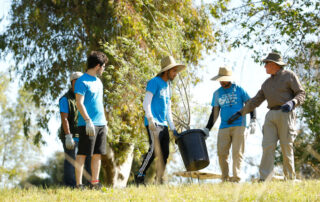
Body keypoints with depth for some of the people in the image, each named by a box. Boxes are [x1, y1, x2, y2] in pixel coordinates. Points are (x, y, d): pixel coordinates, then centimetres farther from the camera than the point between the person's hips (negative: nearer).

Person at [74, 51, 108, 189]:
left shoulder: (98, 82, 19)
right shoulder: (82, 82, -8)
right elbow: (79, 103, -14)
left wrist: (105, 122, 21)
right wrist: (88, 121, -22)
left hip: (101, 123, 8)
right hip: (87, 124, -8)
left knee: (97, 154, 8)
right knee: (82, 154, -6)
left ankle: (95, 183, 13)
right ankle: (79, 184, -5)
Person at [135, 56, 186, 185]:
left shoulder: (167, 86, 22)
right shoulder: (155, 82, -3)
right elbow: (146, 103, -11)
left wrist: (173, 129, 20)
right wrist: (150, 119, -21)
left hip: (163, 125, 8)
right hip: (153, 124, -8)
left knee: (164, 153, 3)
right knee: (154, 150, -17)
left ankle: (160, 180, 7)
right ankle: (140, 176, -11)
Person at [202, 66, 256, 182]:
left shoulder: (238, 90, 5)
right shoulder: (217, 94, 13)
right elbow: (215, 113, 15)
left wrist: (253, 121, -7)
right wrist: (207, 128, 8)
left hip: (239, 126, -3)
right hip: (224, 127, 3)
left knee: (237, 153, -9)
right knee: (221, 153, -6)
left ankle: (236, 178, -8)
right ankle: (225, 178, 2)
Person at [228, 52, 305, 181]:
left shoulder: (289, 76, 3)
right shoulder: (267, 83, 21)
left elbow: (301, 94, -2)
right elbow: (256, 101, 23)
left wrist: (292, 103, -22)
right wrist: (240, 113, 18)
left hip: (285, 114, -5)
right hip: (271, 116, 5)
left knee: (286, 147, -6)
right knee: (267, 146, -7)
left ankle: (290, 179, 2)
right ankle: (264, 179, -13)